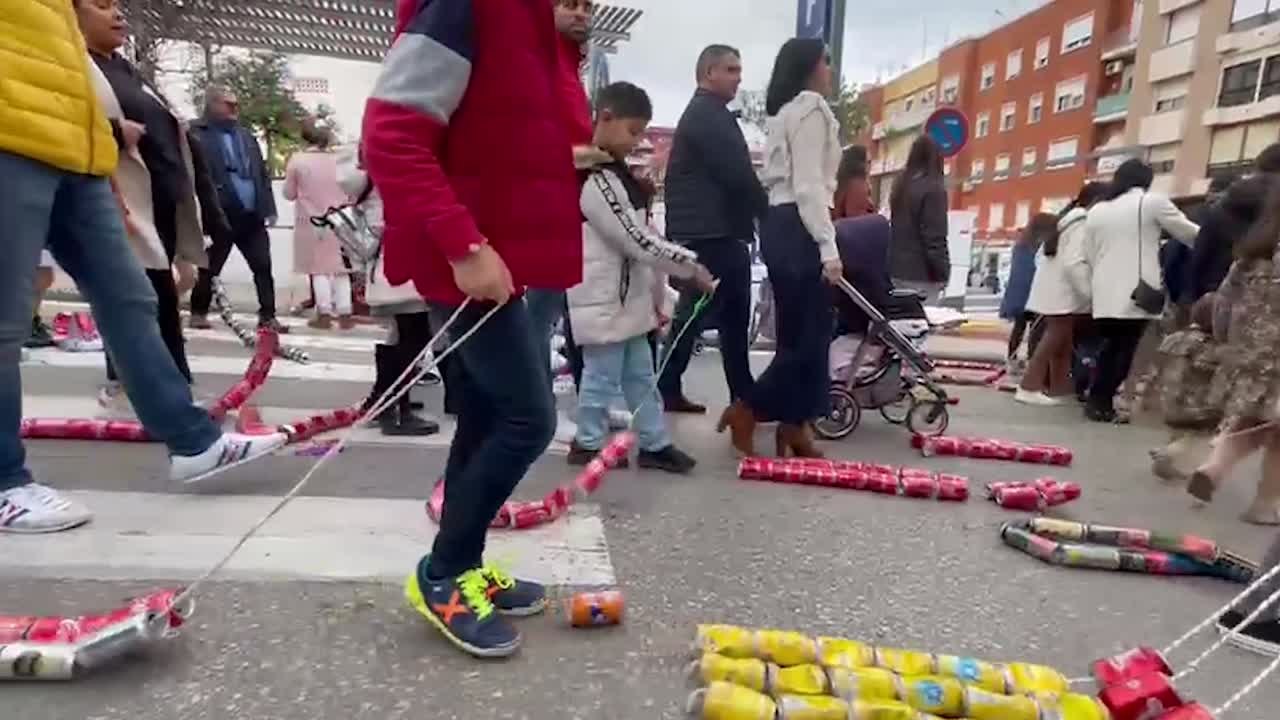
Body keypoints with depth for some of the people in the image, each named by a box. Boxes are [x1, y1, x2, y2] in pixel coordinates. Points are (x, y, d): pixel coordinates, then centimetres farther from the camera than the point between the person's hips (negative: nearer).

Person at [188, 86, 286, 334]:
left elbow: (262, 173, 17)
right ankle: (198, 313, 21)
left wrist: (269, 208, 9)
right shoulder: (198, 133, -2)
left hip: (252, 215, 5)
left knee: (263, 266, 2)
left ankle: (268, 316, 7)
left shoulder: (247, 136, 18)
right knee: (210, 268, 6)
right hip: (221, 215, -5)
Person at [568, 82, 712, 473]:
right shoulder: (595, 180, -18)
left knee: (641, 376, 14)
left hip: (627, 297, 10)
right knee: (603, 376, 2)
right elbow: (639, 242, -21)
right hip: (604, 299, -10)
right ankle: (588, 444, 17)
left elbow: (639, 240, 17)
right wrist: (692, 266, -15)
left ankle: (655, 443, 23)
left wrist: (657, 291, 17)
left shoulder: (615, 173, 15)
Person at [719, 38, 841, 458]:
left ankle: (793, 427, 13)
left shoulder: (786, 112, 24)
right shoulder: (811, 107, -6)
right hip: (797, 229, -10)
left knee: (798, 334, 10)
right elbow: (809, 185, -16)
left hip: (779, 226, 10)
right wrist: (828, 247, -20)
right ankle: (745, 412, -2)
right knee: (809, 336, -6)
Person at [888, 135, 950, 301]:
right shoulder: (933, 189, -10)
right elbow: (935, 238, -13)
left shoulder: (900, 186, 11)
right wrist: (943, 274, -7)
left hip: (896, 270, 7)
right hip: (921, 275, -7)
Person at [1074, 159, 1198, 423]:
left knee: (1110, 347, 12)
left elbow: (1088, 256, 16)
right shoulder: (1152, 201, 1)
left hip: (1105, 294, 5)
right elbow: (1189, 233, 8)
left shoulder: (1096, 210, 17)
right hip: (1136, 292, -5)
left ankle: (1096, 400, 9)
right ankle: (1102, 404, -4)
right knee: (1125, 349, -1)